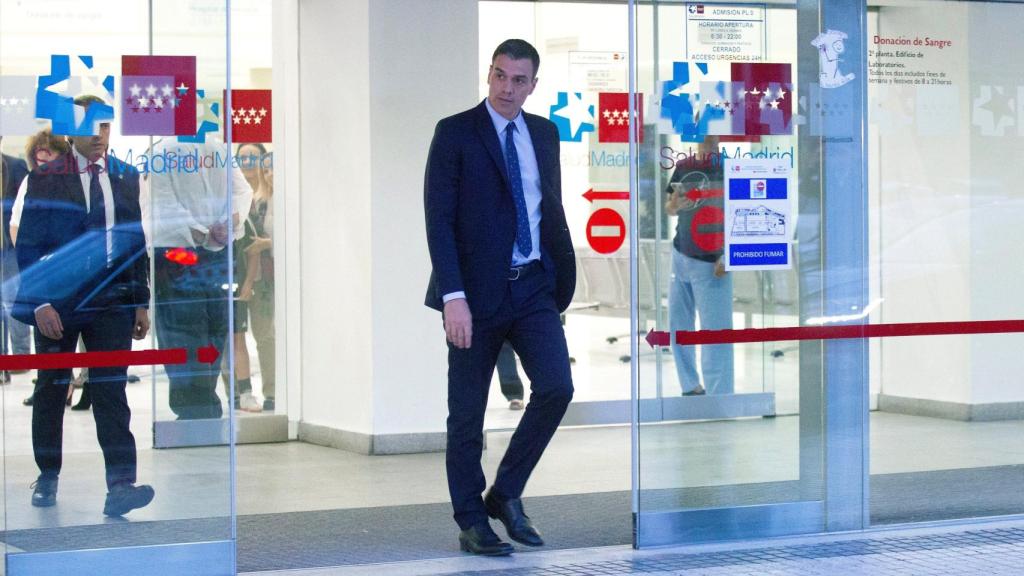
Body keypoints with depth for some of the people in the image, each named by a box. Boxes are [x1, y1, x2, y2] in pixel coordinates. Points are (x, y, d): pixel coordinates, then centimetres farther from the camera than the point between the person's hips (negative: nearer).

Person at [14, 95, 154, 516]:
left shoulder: (126, 177, 9)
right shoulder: (45, 179, -1)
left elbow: (137, 242, 13)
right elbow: (29, 245, -4)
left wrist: (141, 302, 9)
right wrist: (40, 303, -12)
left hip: (112, 301, 2)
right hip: (57, 302, -1)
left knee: (111, 391, -8)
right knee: (51, 390, 11)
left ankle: (120, 486, -17)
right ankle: (47, 478, 25)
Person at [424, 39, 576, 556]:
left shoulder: (544, 134, 11)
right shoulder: (455, 133, -5)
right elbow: (439, 219, -10)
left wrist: (563, 277, 11)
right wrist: (453, 296, -18)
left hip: (533, 287, 4)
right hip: (476, 293, -4)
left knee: (556, 387, -11)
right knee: (467, 414, 3)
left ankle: (506, 493, 7)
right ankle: (472, 523, 15)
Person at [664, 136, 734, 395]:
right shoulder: (683, 167, 7)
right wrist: (674, 205, -11)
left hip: (711, 263, -6)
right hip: (681, 256, 6)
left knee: (714, 331, -7)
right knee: (678, 325, 12)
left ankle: (719, 400, -4)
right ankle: (691, 389, 23)